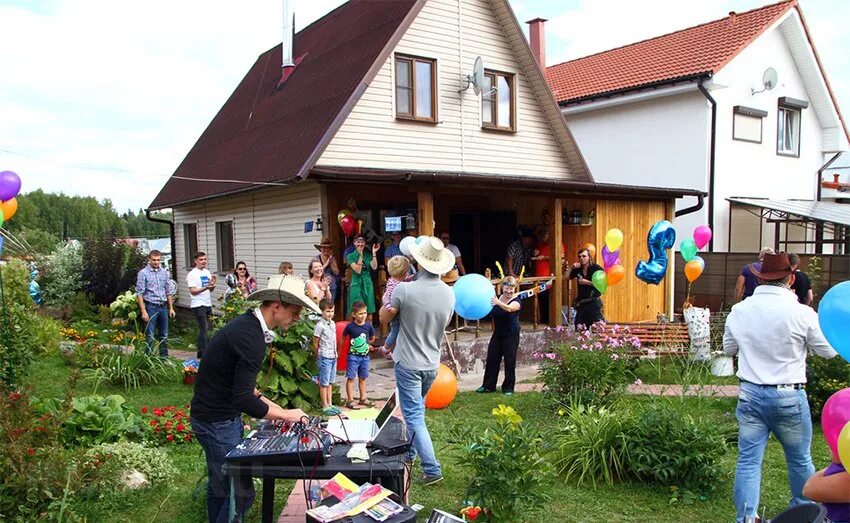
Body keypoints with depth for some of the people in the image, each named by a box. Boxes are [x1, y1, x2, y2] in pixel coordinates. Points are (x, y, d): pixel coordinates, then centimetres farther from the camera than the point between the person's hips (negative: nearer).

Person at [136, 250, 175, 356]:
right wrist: (143, 311, -15)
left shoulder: (165, 272, 9)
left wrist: (171, 308, 13)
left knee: (164, 335, 11)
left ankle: (164, 357, 20)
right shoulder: (143, 273, -6)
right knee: (150, 336, -3)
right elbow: (139, 294, -9)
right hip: (151, 307, -5)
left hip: (163, 307, 5)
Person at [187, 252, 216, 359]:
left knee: (206, 328, 10)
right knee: (203, 328, -9)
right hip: (198, 305, -8)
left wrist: (212, 285, -4)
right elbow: (192, 291, -15)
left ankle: (202, 351, 18)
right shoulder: (192, 274, -8)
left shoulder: (207, 272, 14)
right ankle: (202, 353, -5)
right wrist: (205, 288, -26)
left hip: (208, 304, 8)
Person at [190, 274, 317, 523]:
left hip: (216, 416, 10)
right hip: (217, 422, -10)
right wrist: (286, 414, -18)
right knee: (241, 492, -5)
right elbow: (243, 400, -29)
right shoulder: (251, 337, -26)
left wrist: (264, 401, 8)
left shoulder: (247, 324, 5)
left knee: (220, 487, 20)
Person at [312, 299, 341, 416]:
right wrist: (320, 356, 0)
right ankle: (325, 406, 6)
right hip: (325, 358, -7)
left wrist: (336, 353, 12)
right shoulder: (320, 325, -14)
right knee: (324, 383, 1)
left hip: (333, 357, 7)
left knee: (330, 382, 13)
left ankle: (330, 404, 19)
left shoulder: (332, 323, 9)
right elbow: (315, 344, -8)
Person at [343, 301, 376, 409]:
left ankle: (363, 398, 26)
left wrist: (367, 344, 5)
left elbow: (372, 339, 13)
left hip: (365, 356, 4)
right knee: (351, 378, 0)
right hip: (353, 356, -3)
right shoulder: (350, 326, -12)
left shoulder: (368, 326, -4)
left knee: (363, 378, 14)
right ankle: (350, 400, 6)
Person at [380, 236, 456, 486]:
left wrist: (390, 303, 12)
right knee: (416, 409, 25)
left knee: (414, 416, 0)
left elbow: (384, 318, -5)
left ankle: (432, 469, -3)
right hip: (432, 364, 6)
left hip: (409, 364, -5)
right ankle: (409, 450, 40)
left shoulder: (405, 290, -22)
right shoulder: (449, 293, -5)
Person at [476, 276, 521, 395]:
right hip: (497, 334, 5)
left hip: (511, 335, -5)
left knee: (510, 361, 1)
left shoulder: (516, 301, -12)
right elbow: (492, 314, 13)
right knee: (492, 358, 6)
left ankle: (508, 387, 12)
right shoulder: (497, 298, 3)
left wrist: (498, 303, -54)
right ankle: (488, 385, 16)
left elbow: (509, 309, -35)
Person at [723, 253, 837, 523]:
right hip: (789, 396, -2)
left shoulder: (739, 311, -4)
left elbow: (729, 348, 11)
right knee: (800, 460, 17)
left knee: (748, 460, 6)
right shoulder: (802, 313, -16)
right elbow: (829, 350, -1)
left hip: (750, 393, 2)